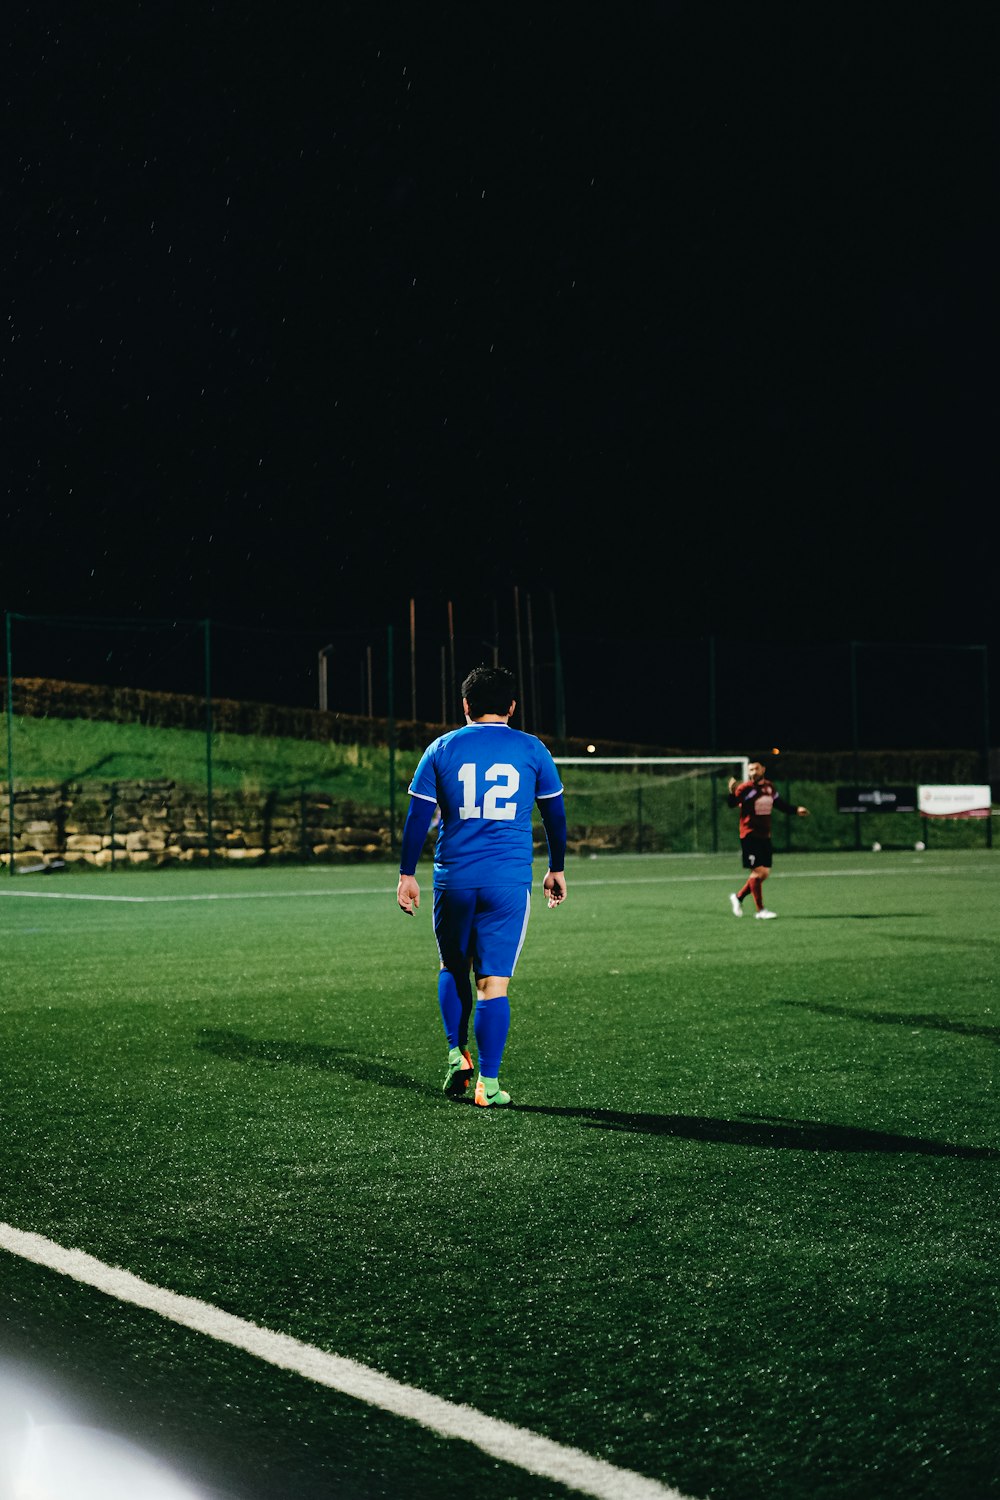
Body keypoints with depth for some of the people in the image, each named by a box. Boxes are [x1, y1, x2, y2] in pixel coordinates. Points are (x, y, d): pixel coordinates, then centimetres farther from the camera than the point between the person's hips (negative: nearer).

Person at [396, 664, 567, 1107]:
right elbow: (555, 814, 12)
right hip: (509, 883, -1)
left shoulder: (442, 749, 4)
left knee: (453, 967, 21)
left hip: (454, 880, 1)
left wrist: (406, 874, 9)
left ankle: (457, 1055, 13)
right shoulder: (532, 750, 5)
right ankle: (487, 1083, -1)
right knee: (494, 982, 0)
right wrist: (556, 869, 24)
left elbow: (417, 817, 3)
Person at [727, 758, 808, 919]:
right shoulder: (745, 788, -11)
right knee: (757, 871, -7)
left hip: (765, 836, 7)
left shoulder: (770, 787, 8)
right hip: (750, 835, -7)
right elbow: (732, 804, -20)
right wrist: (732, 792, -37)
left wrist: (796, 810, 15)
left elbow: (780, 804, 23)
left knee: (765, 873, 8)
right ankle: (760, 910, 0)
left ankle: (738, 897, 25)